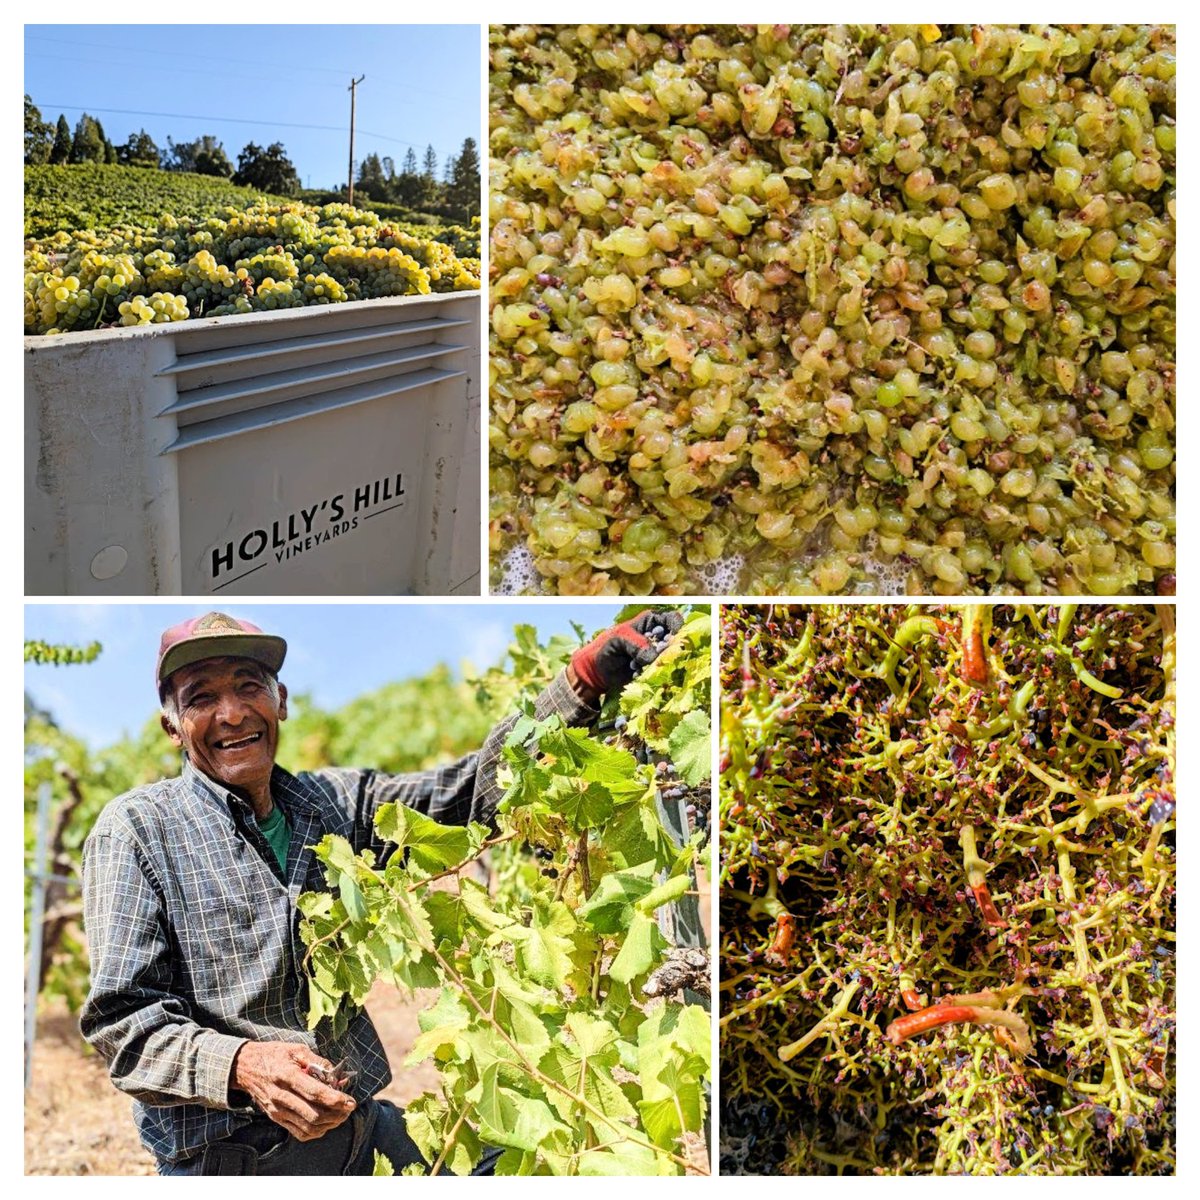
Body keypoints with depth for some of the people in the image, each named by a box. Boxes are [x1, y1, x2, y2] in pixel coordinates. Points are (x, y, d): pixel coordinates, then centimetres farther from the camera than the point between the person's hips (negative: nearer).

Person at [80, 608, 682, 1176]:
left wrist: (585, 679, -18)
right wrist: (241, 1065, -32)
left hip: (361, 1127, 4)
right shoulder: (137, 829, -8)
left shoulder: (333, 802, 5)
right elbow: (124, 1021, -12)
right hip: (227, 1157, -4)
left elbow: (470, 791, -5)